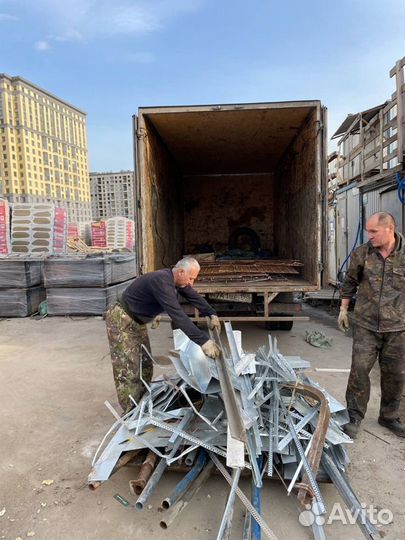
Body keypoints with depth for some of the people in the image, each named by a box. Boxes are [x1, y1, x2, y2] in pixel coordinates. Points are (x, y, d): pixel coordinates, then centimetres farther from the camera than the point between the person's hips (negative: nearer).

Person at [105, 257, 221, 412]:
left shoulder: (177, 280, -3)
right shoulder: (162, 281, -32)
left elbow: (194, 296, 12)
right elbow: (177, 315, -40)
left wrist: (212, 315, 2)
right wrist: (203, 341, -42)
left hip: (138, 321, 9)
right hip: (121, 320, -9)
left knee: (145, 367, 10)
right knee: (129, 370, -7)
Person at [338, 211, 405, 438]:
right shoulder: (361, 253, -3)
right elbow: (350, 282, 10)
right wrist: (343, 309, 11)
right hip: (366, 325, 0)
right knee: (359, 370, -1)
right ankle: (355, 417, 15)